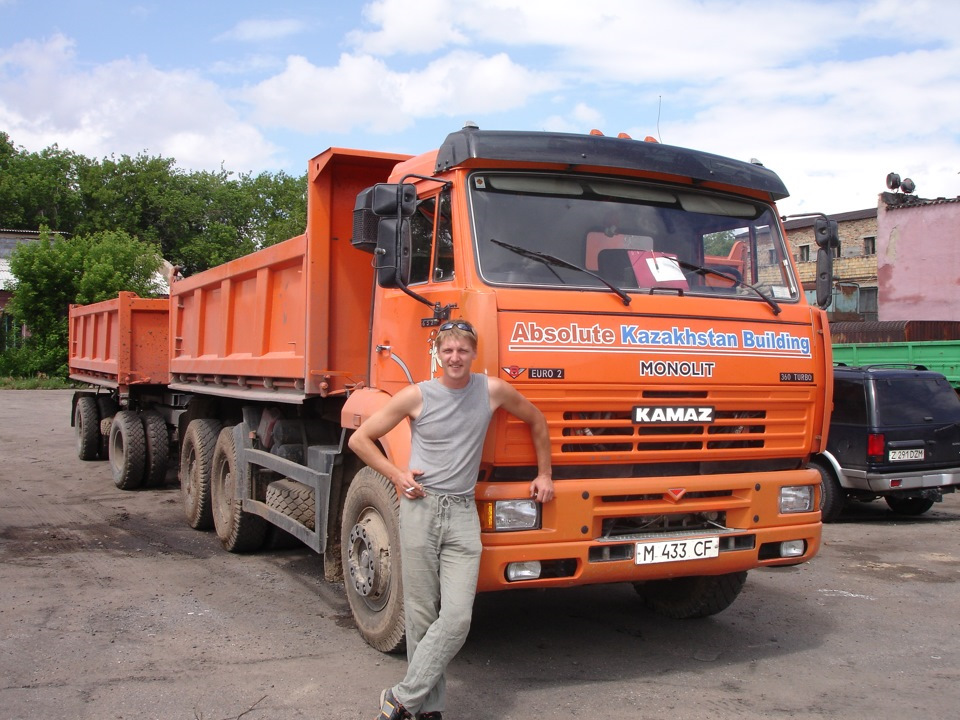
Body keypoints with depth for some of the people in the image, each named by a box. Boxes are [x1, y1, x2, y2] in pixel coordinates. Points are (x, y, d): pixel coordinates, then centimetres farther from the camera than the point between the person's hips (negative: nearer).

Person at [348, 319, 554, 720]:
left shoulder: (492, 391, 2)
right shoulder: (416, 396, -1)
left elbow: (536, 421, 18)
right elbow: (360, 439, 6)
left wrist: (544, 474, 19)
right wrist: (396, 476, -2)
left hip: (462, 512, 1)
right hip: (420, 508, -1)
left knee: (457, 617, -10)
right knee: (421, 614, 4)